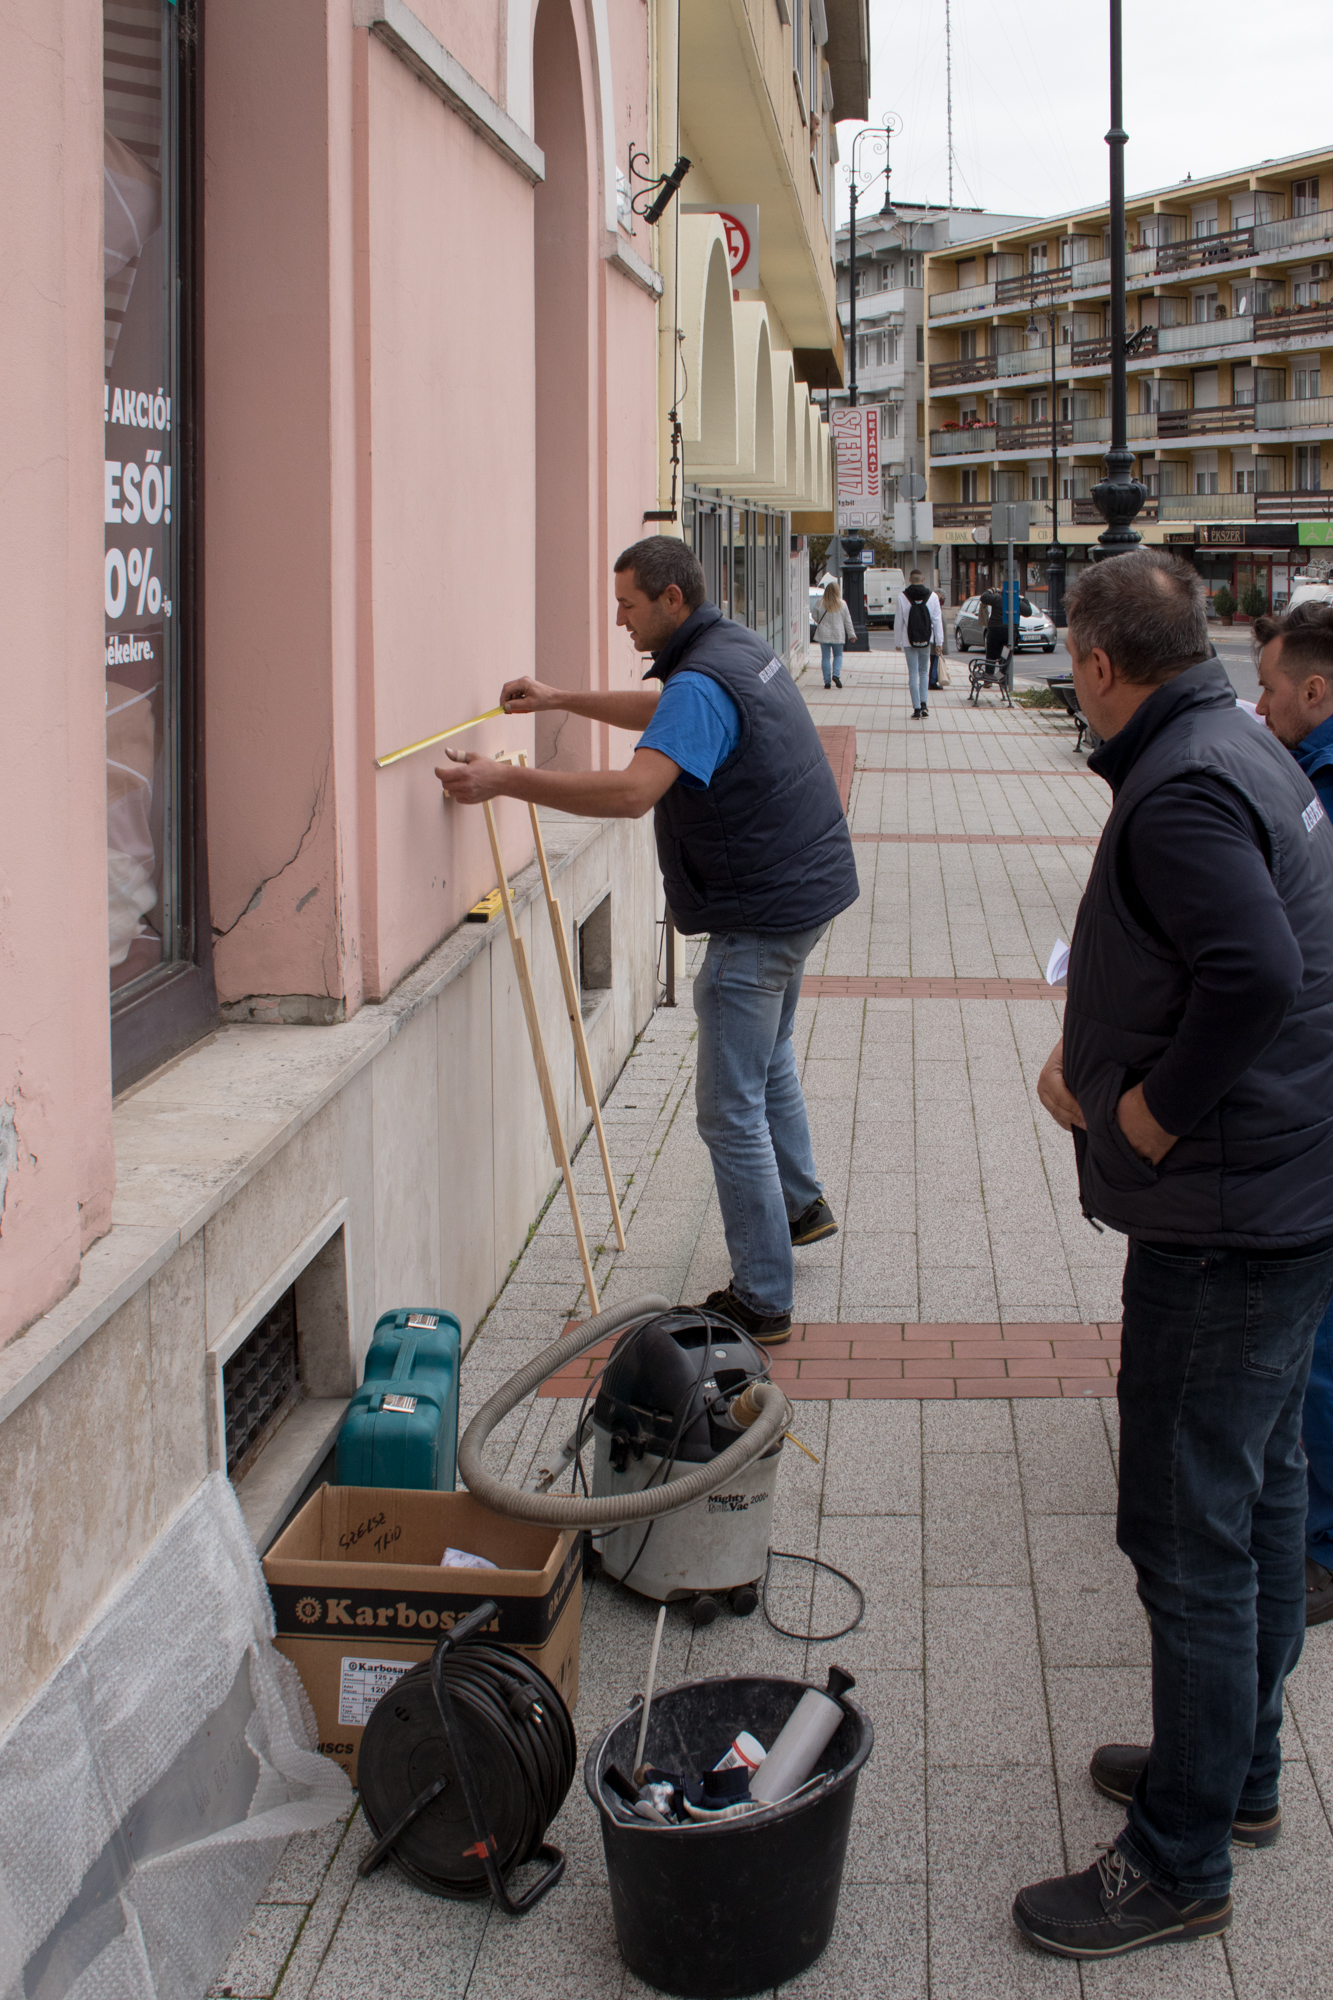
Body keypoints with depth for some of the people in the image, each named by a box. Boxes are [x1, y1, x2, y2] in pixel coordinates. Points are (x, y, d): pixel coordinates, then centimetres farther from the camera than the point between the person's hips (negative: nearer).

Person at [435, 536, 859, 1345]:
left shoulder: (703, 683, -24)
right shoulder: (739, 646, 9)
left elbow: (631, 792, -37)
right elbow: (663, 714, 28)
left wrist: (507, 780, -34)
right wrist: (563, 700, 25)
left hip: (762, 914, -11)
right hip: (804, 885, 11)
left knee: (732, 1110, -5)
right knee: (768, 1057, 31)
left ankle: (762, 1302, 0)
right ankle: (801, 1204, 49)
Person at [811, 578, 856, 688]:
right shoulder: (842, 604, -3)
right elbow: (848, 621, 4)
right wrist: (852, 634, 11)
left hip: (824, 634, -1)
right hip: (838, 636, 1)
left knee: (825, 657, 6)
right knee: (838, 655, 17)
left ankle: (827, 680, 2)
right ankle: (836, 674, -6)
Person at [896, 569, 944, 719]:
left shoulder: (902, 597, -7)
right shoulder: (932, 596, -2)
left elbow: (898, 622, -3)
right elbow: (937, 620, 1)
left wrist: (898, 642, 7)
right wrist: (939, 642, 6)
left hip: (909, 641, -2)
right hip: (926, 640, 2)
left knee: (913, 674, 1)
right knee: (924, 671, 16)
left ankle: (917, 708, -3)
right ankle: (923, 703, 4)